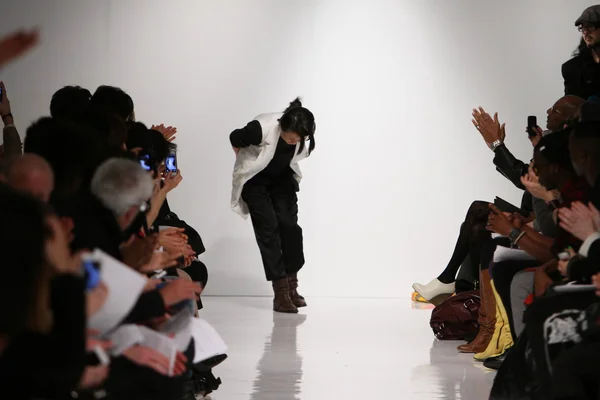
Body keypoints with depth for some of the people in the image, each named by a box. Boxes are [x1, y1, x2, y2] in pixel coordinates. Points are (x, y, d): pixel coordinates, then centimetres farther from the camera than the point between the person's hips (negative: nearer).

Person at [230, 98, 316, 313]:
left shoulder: (305, 137, -24)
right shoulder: (262, 128, -37)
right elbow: (235, 138, -15)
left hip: (282, 179, 4)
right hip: (256, 180, -4)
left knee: (289, 226, -8)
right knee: (268, 228, -11)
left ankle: (291, 286, 2)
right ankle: (281, 293, -12)